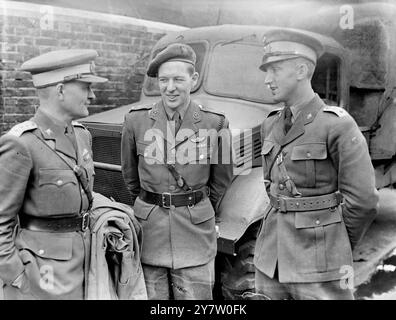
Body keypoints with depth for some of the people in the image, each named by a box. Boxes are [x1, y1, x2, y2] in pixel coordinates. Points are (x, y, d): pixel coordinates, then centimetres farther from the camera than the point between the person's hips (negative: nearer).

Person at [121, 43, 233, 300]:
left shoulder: (215, 124, -6)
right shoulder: (136, 120, -3)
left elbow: (221, 179, 8)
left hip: (196, 230, -1)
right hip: (148, 229, 1)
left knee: (195, 294, 6)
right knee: (152, 295, 10)